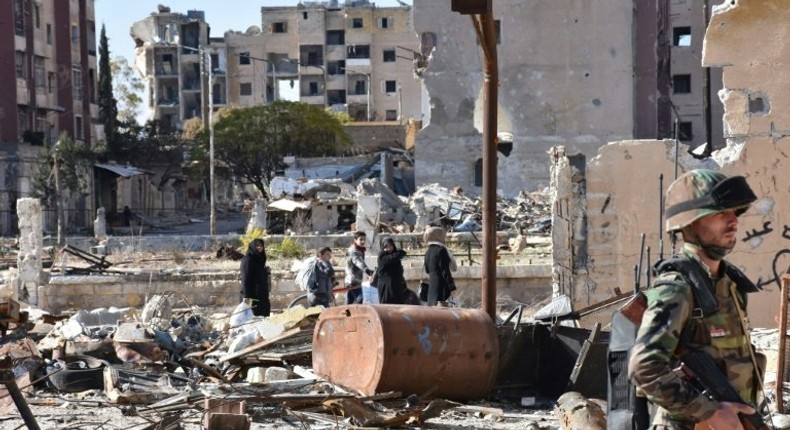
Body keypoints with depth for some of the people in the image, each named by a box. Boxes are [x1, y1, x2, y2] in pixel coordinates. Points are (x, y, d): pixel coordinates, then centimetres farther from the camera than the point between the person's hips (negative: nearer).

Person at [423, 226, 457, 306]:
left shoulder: (428, 252, 10)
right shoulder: (441, 250, -14)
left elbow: (427, 270, 18)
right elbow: (445, 271, -16)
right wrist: (452, 287, -14)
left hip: (432, 284, 9)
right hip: (442, 284, -9)